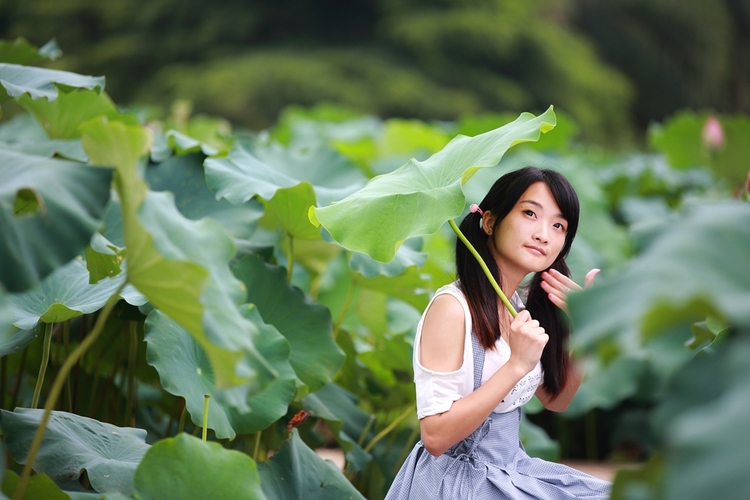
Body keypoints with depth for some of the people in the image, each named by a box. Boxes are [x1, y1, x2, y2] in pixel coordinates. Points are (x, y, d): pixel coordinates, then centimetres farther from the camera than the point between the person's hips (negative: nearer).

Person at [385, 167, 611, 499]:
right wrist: (516, 366, -27)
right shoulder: (452, 306, -19)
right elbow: (436, 436, -23)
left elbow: (556, 400, 12)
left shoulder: (519, 306, 5)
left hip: (511, 472, 8)